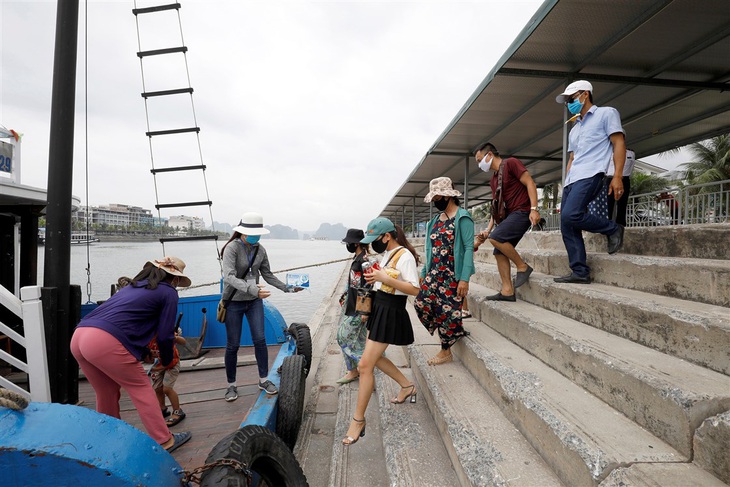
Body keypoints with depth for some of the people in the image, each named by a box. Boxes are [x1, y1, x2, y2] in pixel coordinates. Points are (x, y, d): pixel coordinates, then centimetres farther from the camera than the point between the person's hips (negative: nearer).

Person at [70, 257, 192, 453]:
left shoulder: (133, 286, 28)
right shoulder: (168, 292, 5)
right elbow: (164, 335, 3)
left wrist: (144, 353, 44)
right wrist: (167, 361, 22)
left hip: (78, 336, 8)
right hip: (106, 341, -8)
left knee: (107, 393, 23)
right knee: (141, 388, 8)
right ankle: (164, 441, 14)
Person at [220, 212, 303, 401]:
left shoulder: (260, 250, -1)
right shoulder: (232, 248, -16)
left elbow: (268, 275, 10)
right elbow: (229, 276, -29)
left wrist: (287, 288, 3)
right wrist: (252, 289, -42)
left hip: (254, 301, 4)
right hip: (234, 302, -4)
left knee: (260, 340, 1)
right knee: (233, 345, 4)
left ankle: (264, 380, 17)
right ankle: (231, 385, 22)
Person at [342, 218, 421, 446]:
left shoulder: (404, 256, -17)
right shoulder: (386, 254, 10)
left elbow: (414, 289, -23)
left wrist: (384, 278, -27)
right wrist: (374, 278, 5)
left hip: (391, 313, -10)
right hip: (379, 307, 10)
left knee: (365, 365, -7)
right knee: (374, 357, 21)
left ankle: (358, 419, 9)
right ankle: (407, 386, 41)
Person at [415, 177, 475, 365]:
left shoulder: (462, 217, -9)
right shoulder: (436, 219, 14)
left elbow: (469, 248, -15)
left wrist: (465, 279, -21)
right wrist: (424, 272, 15)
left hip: (453, 274, -7)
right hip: (434, 272, 7)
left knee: (447, 311, 0)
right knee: (422, 304, -1)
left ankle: (446, 351, 20)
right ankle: (455, 332, 20)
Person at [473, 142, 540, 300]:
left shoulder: (511, 163, -5)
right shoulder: (493, 179, 19)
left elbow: (530, 183, -11)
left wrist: (534, 209, -22)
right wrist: (487, 230, 9)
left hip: (522, 212, -9)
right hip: (509, 215, 9)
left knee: (496, 237, -25)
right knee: (499, 252, 0)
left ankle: (523, 267, -8)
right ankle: (507, 291, 0)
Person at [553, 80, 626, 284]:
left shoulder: (606, 113, 8)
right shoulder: (574, 129, 30)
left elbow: (619, 143, -2)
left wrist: (617, 176, -13)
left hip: (589, 175, -8)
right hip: (571, 180, 8)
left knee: (571, 216, -27)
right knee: (567, 227, -3)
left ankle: (613, 229, -2)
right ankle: (580, 272, -1)